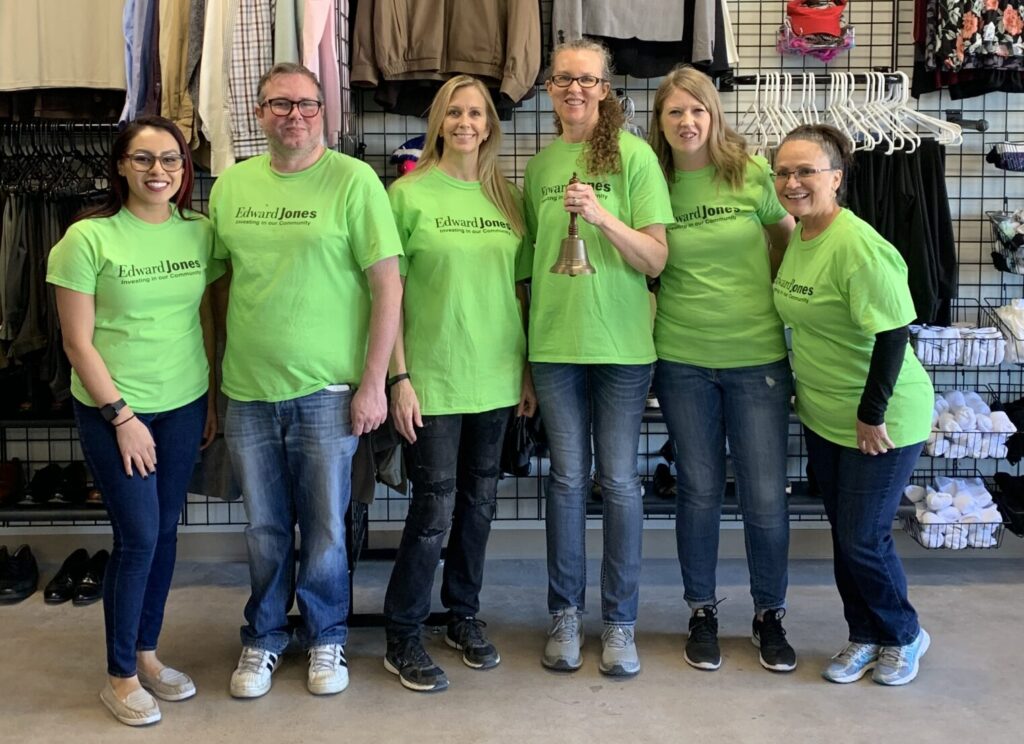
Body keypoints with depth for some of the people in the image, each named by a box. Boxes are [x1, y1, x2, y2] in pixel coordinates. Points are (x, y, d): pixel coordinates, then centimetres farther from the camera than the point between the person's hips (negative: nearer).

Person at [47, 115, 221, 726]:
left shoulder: (200, 233, 2)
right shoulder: (88, 238, -11)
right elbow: (78, 341, -11)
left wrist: (213, 399, 8)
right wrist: (122, 418, -12)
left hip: (184, 405, 4)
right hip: (114, 408, -4)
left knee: (165, 532, 11)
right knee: (138, 536, -3)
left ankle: (147, 653, 29)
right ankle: (121, 677, 15)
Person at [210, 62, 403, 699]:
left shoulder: (354, 180, -6)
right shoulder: (231, 185, 7)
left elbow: (388, 283, -8)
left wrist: (374, 381, -11)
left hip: (326, 390, -3)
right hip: (248, 390, 3)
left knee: (324, 527, 9)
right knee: (265, 529, 14)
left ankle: (326, 637, 30)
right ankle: (264, 637, 33)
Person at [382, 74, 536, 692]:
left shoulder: (508, 198, 8)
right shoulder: (409, 194, -4)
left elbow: (521, 288, 11)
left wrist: (528, 370, 9)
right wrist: (399, 376, -10)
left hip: (496, 378, 4)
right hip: (433, 379, -4)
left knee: (479, 502, 13)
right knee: (435, 508, -2)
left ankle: (464, 617, 31)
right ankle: (403, 638, 14)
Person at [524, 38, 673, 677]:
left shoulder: (634, 155, -3)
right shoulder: (541, 165, 9)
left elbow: (657, 260, -7)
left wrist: (603, 216, -22)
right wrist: (524, 348, 14)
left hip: (622, 345, -3)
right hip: (555, 344, 3)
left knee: (619, 481, 2)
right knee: (568, 479, 7)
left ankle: (621, 622, 15)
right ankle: (566, 614, 19)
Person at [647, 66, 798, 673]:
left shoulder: (753, 173, -4)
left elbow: (791, 236, 8)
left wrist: (763, 292, 2)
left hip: (758, 356, -1)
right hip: (683, 360, 1)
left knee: (765, 494, 3)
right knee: (699, 491, 10)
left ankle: (770, 615, 24)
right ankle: (703, 612, 27)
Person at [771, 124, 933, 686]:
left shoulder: (856, 245, -24)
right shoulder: (798, 237, 3)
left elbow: (893, 334, -24)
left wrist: (872, 415, -20)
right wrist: (807, 390, 15)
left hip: (882, 420, -8)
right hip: (822, 416, 8)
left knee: (863, 539, 0)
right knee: (843, 534, 16)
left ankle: (903, 636, 25)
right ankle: (864, 637, 32)